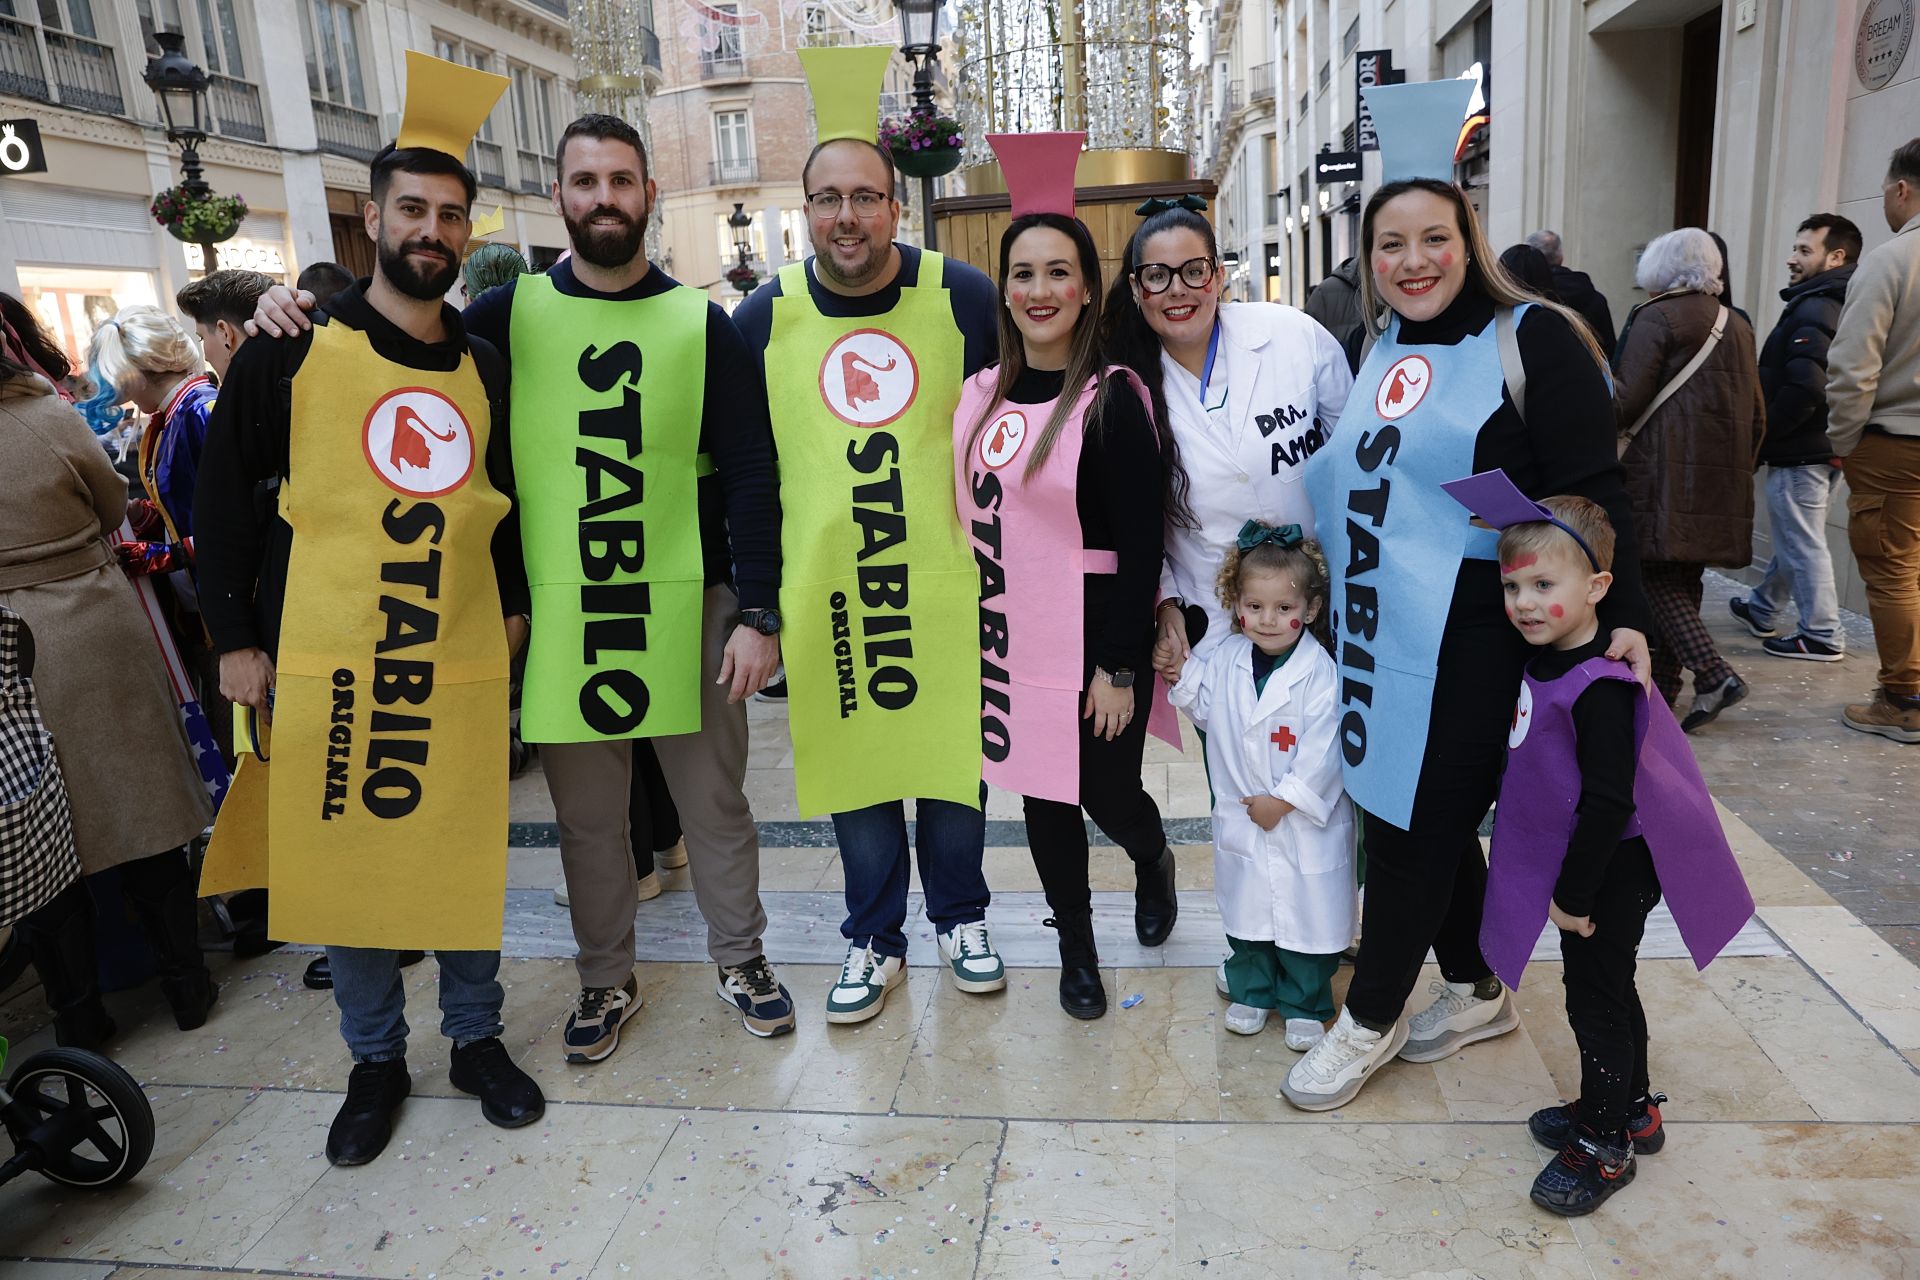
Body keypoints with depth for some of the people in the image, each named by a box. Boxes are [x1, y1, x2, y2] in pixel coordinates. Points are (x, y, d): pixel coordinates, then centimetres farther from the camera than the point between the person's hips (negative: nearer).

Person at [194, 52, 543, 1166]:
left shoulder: (485, 367, 7)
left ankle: (478, 1038, 29)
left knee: (466, 855, 9)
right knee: (341, 857, 8)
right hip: (323, 661, -1)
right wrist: (238, 640, -1)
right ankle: (377, 1059, 28)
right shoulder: (294, 350, -1)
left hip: (462, 663, 2)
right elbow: (225, 495, 2)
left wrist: (514, 606, 9)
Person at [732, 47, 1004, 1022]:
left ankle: (960, 917, 33)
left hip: (947, 584, -1)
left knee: (954, 752, 10)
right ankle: (874, 940, 29)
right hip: (824, 590, 1)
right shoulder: (765, 316, 0)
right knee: (853, 761, 10)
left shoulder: (963, 296, -4)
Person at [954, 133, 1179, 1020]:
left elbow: (1142, 546, -13)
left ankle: (1155, 864, 43)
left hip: (1094, 640, -5)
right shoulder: (981, 394, 5)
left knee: (1106, 793, 6)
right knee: (1042, 795, 12)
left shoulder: (1113, 397, -11)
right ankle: (1076, 948, 33)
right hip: (1009, 637, 5)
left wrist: (1120, 668, -14)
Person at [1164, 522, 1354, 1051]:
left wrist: (1283, 801, -16)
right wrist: (1182, 674, -2)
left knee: (1307, 917, 9)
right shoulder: (1226, 658, -3)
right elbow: (1207, 709, 13)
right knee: (1246, 909, 18)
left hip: (1305, 824, -4)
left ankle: (1305, 1006, 30)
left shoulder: (1320, 674, -19)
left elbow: (1322, 752, -18)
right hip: (1240, 816, 4)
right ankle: (1251, 991, 39)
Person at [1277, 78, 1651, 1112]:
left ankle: (1370, 1021, 19)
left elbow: (1590, 494, -11)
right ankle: (1478, 994, 34)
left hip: (1463, 638, -7)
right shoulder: (1375, 350, 13)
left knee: (1418, 821, 1)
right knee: (1414, 814, 14)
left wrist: (1622, 617, -20)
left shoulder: (1532, 340, -7)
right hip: (1373, 629, 7)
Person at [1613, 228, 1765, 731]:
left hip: (1668, 470, -7)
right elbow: (1757, 413, 18)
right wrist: (1740, 468, 25)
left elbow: (1626, 401, -11)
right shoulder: (1736, 325, 16)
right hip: (1725, 478, 7)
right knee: (1683, 579, 11)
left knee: (1657, 573, -4)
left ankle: (1713, 673, -17)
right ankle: (1662, 683, 17)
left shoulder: (1657, 317, -5)